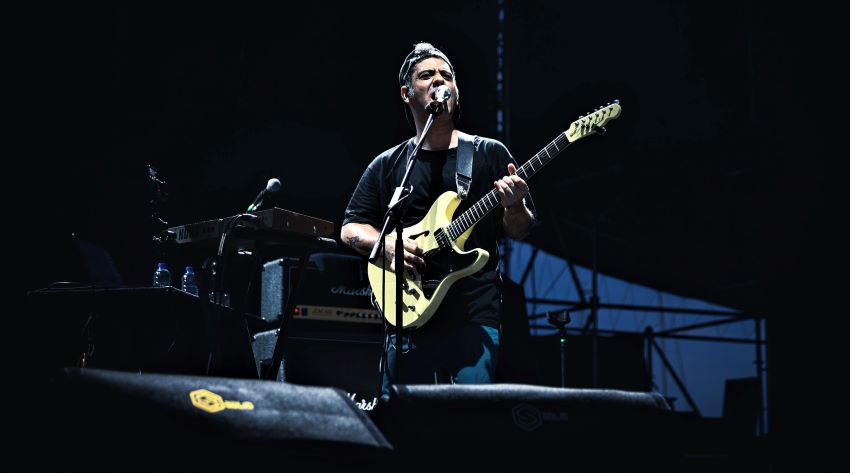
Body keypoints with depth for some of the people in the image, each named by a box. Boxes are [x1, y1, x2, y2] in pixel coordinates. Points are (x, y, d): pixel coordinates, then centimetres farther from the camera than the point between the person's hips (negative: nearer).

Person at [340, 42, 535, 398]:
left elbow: (518, 231, 8)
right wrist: (387, 243, -9)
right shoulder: (388, 165, 13)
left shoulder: (490, 154, 10)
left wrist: (513, 206, -14)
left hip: (475, 316, -1)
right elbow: (351, 228, 11)